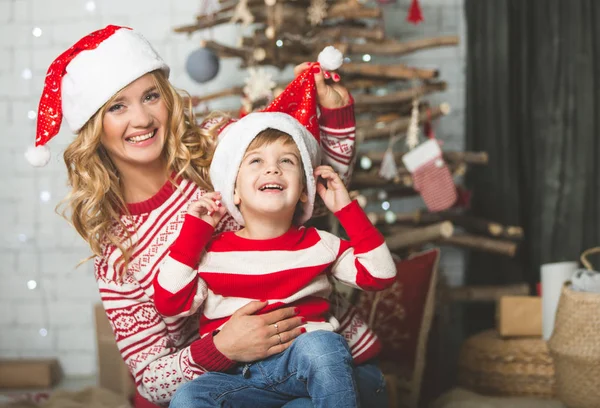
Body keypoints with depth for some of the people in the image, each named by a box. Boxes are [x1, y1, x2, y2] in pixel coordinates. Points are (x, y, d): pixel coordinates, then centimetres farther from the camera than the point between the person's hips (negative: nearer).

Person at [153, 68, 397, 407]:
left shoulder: (318, 245, 12)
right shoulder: (211, 250, 11)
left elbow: (380, 274, 4)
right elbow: (169, 303, 0)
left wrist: (346, 208, 4)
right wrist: (194, 228, 1)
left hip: (301, 359, 0)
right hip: (236, 375, 1)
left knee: (321, 343, -35)